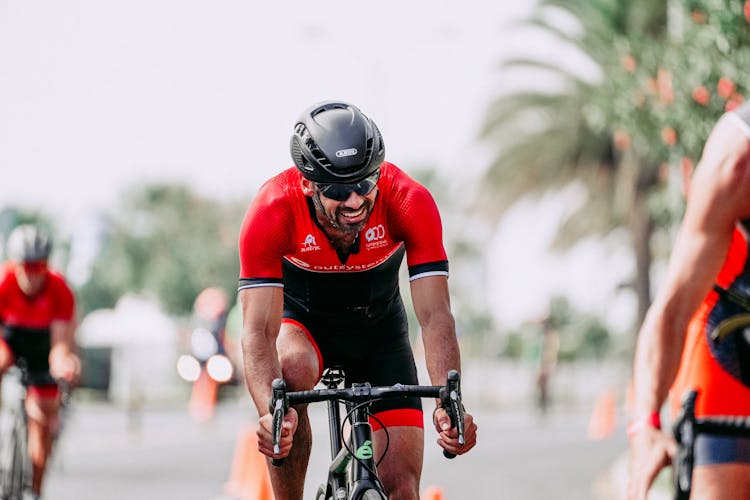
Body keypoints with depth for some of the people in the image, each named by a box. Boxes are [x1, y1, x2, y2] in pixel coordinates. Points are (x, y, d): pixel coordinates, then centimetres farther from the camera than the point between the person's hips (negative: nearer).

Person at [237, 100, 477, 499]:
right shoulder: (272, 211, -33)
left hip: (378, 329, 1)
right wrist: (270, 413, -56)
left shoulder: (409, 202, -31)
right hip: (303, 321, -1)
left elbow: (435, 316, -33)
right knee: (291, 370, -37)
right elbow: (259, 331, -38)